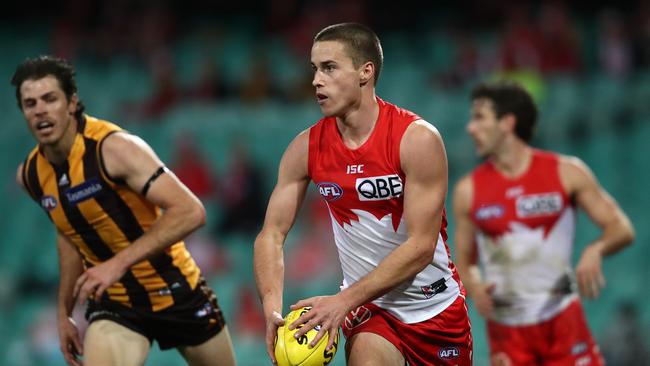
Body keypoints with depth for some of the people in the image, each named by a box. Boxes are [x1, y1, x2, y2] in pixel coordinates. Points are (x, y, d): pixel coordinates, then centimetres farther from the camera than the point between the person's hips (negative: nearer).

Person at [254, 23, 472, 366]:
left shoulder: (418, 138, -18)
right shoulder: (307, 147, -6)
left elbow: (421, 247, -21)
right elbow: (271, 234, -5)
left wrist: (344, 300, -28)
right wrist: (272, 305, -24)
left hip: (435, 307, -1)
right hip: (367, 308, 1)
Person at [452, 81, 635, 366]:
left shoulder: (566, 172, -2)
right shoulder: (468, 190, 3)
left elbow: (622, 229, -1)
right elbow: (464, 263, 11)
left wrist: (596, 250, -23)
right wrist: (474, 288, -12)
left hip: (563, 320, -1)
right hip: (507, 329, 1)